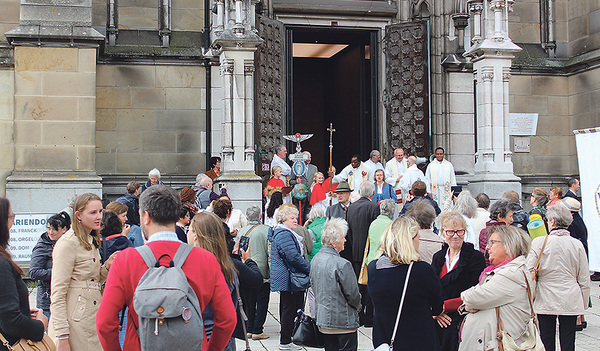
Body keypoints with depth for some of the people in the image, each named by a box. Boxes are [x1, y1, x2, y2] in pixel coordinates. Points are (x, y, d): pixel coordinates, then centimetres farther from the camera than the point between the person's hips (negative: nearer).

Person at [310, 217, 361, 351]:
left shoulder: (315, 260, 4)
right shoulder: (342, 264, -21)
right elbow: (353, 294, -15)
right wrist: (357, 305, 6)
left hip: (323, 320, 8)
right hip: (344, 321, -8)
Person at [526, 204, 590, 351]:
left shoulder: (538, 242, -8)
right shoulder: (577, 245, -1)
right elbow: (584, 281, 4)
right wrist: (583, 305, 15)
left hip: (545, 301, -1)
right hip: (571, 302, 2)